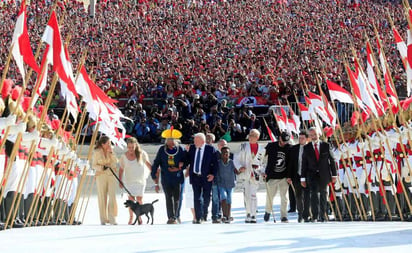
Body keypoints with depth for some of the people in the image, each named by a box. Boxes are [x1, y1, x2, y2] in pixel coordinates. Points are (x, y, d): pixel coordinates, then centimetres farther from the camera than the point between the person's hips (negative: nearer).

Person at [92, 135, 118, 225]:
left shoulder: (111, 150, 7)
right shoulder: (97, 152, -1)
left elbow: (115, 162, -1)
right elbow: (94, 165, 1)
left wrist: (111, 153, -12)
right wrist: (102, 167, -16)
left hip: (111, 175, 2)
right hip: (101, 175, -2)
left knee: (112, 196, -7)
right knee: (102, 197, 1)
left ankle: (112, 218, -6)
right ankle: (103, 219, 8)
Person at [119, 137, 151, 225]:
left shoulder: (141, 153, -6)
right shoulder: (124, 156, -2)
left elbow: (148, 164, 6)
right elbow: (121, 169, 8)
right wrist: (120, 181, 5)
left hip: (140, 180, 0)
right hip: (129, 181, 0)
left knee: (139, 199, -2)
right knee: (131, 199, -6)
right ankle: (131, 218, 4)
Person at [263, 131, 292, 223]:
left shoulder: (289, 148, 0)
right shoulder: (271, 146, -2)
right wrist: (264, 172, 3)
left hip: (284, 177, 0)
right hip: (272, 177, 0)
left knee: (284, 197, -2)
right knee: (269, 196, 5)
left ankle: (284, 216, 5)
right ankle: (268, 211, 29)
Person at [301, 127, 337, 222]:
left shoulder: (326, 146, 2)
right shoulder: (306, 148, 3)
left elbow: (332, 160, 5)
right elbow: (304, 164, 4)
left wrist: (334, 174, 1)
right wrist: (303, 178, 1)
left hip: (324, 175, 1)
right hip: (312, 175, -1)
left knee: (323, 195, 9)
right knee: (313, 194, -18)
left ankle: (322, 217, 20)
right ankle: (314, 216, -18)